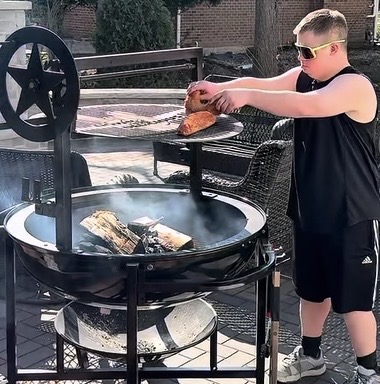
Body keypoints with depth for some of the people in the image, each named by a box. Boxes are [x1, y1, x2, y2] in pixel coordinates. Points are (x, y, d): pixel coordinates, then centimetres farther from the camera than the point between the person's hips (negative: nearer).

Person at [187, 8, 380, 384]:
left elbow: (307, 106, -37)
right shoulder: (303, 77, 5)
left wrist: (245, 95, -36)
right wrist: (219, 88, -26)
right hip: (310, 208, 8)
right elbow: (260, 84, -7)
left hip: (350, 215, -7)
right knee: (311, 288, 21)